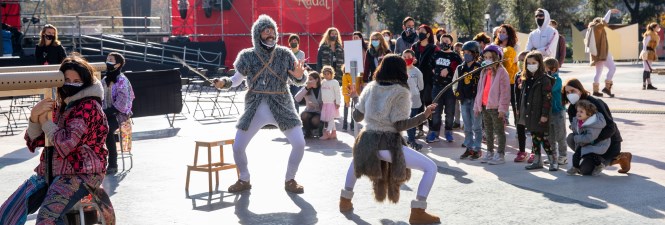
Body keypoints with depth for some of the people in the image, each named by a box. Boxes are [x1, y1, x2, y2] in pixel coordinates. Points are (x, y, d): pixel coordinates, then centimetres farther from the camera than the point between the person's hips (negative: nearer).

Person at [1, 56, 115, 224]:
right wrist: (34, 117, -6)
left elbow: (67, 143, -20)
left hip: (80, 173, -8)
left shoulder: (89, 106, -9)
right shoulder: (59, 106, 15)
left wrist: (44, 120, -7)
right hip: (49, 172, 8)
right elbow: (34, 142, 12)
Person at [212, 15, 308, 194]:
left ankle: (290, 180, 14)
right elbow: (237, 79, 6)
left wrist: (299, 76, -23)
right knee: (237, 147, -1)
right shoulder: (248, 56, -4)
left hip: (281, 107, 0)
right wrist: (224, 83, -15)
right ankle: (244, 180, 25)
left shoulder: (284, 54, -3)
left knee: (299, 143, -9)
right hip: (255, 109, 0)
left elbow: (298, 81, 1)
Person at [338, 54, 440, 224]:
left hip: (366, 143, 6)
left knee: (357, 159, 41)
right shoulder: (401, 92, -7)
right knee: (431, 167, 2)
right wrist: (424, 115, -9)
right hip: (388, 145, -6)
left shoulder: (370, 87, 7)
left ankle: (345, 201, 39)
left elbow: (357, 116, 15)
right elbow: (400, 125, -14)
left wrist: (355, 97, 32)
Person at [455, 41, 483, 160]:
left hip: (476, 100, -5)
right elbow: (454, 82, 20)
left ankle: (477, 149, 7)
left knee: (476, 126, 0)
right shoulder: (460, 68, 8)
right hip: (464, 100, 5)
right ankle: (469, 148, 19)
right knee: (467, 127, 11)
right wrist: (457, 93, 9)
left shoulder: (479, 68, -8)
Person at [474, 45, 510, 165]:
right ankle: (490, 153, 25)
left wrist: (502, 108, -18)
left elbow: (505, 91, -14)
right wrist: (477, 105, 14)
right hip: (485, 106, 8)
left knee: (499, 131, 1)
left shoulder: (501, 72, -10)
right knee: (488, 131, 15)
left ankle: (500, 155, 5)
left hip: (495, 107, -8)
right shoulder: (484, 72, 14)